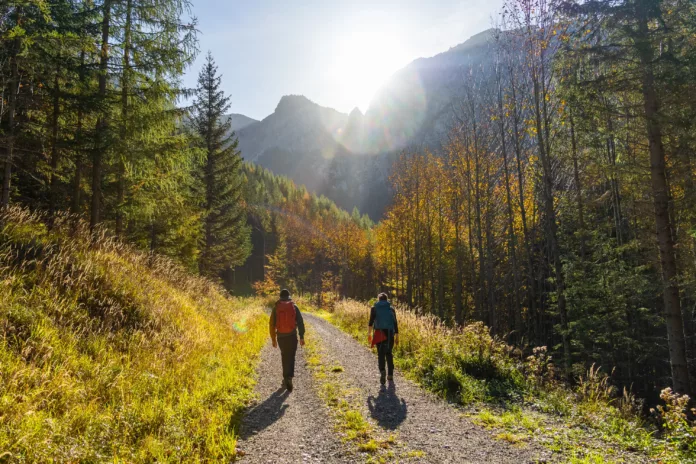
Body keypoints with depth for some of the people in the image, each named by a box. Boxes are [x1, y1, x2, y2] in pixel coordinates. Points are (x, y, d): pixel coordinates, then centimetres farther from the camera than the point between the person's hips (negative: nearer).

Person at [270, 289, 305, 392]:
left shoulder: (276, 308, 3)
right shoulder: (294, 306, 1)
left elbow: (272, 324, 2)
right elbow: (300, 322, -4)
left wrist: (273, 339, 10)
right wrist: (302, 337, 0)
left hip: (281, 337, 1)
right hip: (292, 336, -1)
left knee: (284, 357, 18)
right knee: (291, 358, 3)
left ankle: (286, 379, 20)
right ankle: (289, 378, -16)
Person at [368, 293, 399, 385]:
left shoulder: (374, 308, 4)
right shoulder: (391, 309, 8)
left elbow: (371, 322, -5)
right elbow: (395, 323, 5)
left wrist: (369, 334, -3)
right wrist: (397, 337, 9)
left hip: (379, 333, -2)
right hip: (390, 333, 2)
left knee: (381, 354, 1)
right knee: (389, 354, 15)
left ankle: (382, 371, -23)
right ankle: (390, 374, 16)